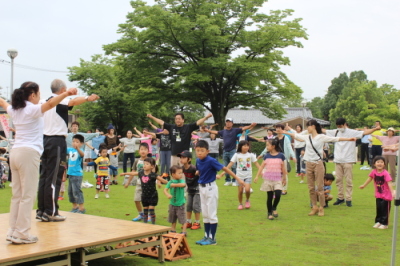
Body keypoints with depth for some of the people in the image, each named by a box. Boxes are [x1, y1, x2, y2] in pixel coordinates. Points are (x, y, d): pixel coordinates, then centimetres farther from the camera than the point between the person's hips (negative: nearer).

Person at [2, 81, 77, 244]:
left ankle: (12, 232, 13)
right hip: (29, 153, -8)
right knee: (28, 195, -5)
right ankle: (22, 234, -5)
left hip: (15, 152, 8)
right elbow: (50, 104, -30)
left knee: (17, 195, 11)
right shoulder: (32, 110, -8)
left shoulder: (14, 110, 14)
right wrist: (66, 93, -45)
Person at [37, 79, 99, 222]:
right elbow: (73, 101, -34)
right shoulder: (61, 102, -10)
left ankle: (41, 210, 13)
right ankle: (50, 212, -6)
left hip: (45, 139, 9)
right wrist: (87, 98, -51)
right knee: (54, 178, -7)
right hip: (57, 141, -8)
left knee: (44, 175, 10)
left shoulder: (45, 102, 14)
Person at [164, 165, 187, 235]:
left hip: (180, 204, -3)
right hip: (172, 204, 3)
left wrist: (174, 184, -25)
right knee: (172, 219, 17)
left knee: (182, 219, -3)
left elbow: (183, 184, -32)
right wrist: (168, 194, -28)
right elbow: (165, 190, -7)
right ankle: (173, 230, 31)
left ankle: (184, 231, 7)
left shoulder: (181, 180, -9)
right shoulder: (170, 182, -3)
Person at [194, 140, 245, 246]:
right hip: (202, 188, 7)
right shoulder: (198, 161, 0)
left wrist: (238, 178, -23)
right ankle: (206, 236, 22)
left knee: (212, 215, 0)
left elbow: (225, 169, -20)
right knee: (205, 215, 13)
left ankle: (212, 238, 7)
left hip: (210, 188, -7)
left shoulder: (211, 161, -20)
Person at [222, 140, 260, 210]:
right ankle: (240, 204, 24)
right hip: (239, 175, 0)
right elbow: (231, 164, -4)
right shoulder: (237, 155, -2)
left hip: (248, 176, 0)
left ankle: (247, 200, 13)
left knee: (247, 190, -16)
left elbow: (256, 163, -1)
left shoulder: (251, 155, -1)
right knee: (240, 191, 3)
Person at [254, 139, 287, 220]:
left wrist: (284, 178, 8)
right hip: (268, 179, 1)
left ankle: (274, 208, 10)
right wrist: (257, 176, -2)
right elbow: (262, 166, 4)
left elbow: (283, 168, 5)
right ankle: (269, 213, 17)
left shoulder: (281, 155, -1)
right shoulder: (267, 156, 3)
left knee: (278, 194, -16)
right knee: (269, 196, 5)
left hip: (278, 179, -1)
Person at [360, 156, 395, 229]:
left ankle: (384, 223, 11)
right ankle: (378, 221, 26)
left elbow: (389, 183, -27)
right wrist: (364, 185, 26)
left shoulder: (385, 173, -21)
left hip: (386, 195, -5)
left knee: (385, 209, 0)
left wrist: (392, 192, -37)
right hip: (378, 194, 5)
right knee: (379, 209, 13)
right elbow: (370, 178, 14)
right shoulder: (374, 172, -5)